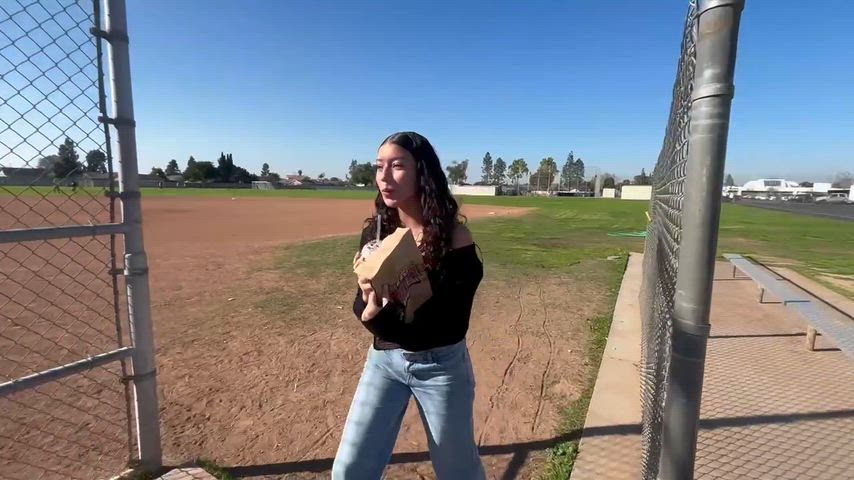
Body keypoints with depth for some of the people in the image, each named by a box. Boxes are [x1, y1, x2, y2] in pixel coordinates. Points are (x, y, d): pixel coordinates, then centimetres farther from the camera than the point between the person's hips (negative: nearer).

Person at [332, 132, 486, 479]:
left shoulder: (454, 236, -18)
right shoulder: (375, 231, -5)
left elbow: (451, 326, -20)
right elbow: (360, 305, -3)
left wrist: (381, 316, -29)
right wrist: (371, 308, -27)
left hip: (441, 366, -3)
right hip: (383, 360, 4)